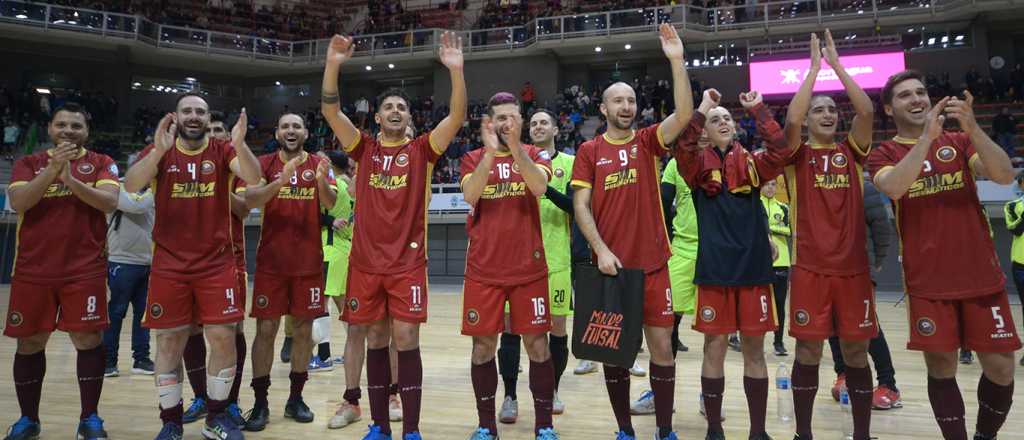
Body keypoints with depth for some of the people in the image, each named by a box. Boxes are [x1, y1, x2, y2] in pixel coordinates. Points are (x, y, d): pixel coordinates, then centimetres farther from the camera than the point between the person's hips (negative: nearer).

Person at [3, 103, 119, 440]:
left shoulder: (101, 163, 5)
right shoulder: (28, 163, 10)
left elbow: (110, 202, -10)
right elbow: (18, 203, -7)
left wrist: (71, 179, -23)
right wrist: (52, 168, -17)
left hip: (85, 269, -2)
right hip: (32, 269, 2)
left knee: (88, 339, -2)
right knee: (29, 343, 8)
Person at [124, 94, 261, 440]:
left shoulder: (223, 150, 1)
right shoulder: (159, 150, 2)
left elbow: (253, 178, -16)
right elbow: (131, 186, -14)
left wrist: (239, 144, -35)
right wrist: (159, 149, -30)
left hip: (217, 263, 0)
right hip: (169, 264, 1)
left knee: (223, 337, 0)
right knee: (169, 342, 5)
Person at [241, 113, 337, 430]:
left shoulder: (317, 164, 5)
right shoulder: (265, 163, 2)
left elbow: (330, 204, -7)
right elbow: (250, 200, -12)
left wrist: (322, 180, -28)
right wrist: (282, 180, -28)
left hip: (309, 261, 1)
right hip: (271, 260, -1)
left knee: (303, 329, 6)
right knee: (266, 329, 0)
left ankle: (296, 398, 18)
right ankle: (260, 402, 10)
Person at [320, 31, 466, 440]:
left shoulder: (422, 149, 3)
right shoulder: (365, 148, 8)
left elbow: (457, 117, -9)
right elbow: (329, 110, -1)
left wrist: (456, 70, -20)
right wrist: (333, 64, -14)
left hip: (408, 262, -2)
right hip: (366, 260, 2)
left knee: (406, 340, -2)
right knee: (376, 340, 9)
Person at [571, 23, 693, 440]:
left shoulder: (648, 140, 5)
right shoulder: (589, 151, 3)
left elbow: (685, 114, -11)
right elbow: (580, 205, -2)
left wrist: (677, 60, -18)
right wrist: (600, 249, -13)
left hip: (652, 262, 1)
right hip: (610, 263, -1)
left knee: (661, 345, 4)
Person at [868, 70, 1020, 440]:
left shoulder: (960, 141, 8)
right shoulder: (884, 154, 1)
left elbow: (1005, 176, -9)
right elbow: (894, 188, -21)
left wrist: (972, 128, -21)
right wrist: (926, 136, -24)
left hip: (982, 276, 3)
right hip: (928, 282, -2)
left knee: (1000, 368, 6)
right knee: (941, 368, 3)